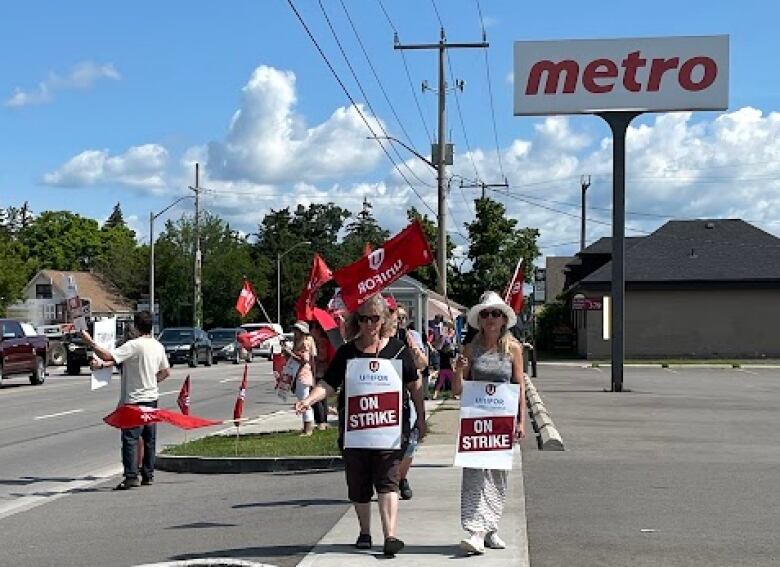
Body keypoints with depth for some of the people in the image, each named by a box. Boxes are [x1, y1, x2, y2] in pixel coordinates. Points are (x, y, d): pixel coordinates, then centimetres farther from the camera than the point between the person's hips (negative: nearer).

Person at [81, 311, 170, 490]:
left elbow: (108, 356, -22)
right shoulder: (158, 346, 8)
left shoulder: (134, 345, -15)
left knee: (130, 438, -7)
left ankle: (131, 476, -12)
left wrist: (89, 342, -14)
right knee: (149, 438, 12)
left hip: (135, 400, -8)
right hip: (152, 398, 8)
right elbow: (166, 371, 17)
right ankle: (148, 475, 18)